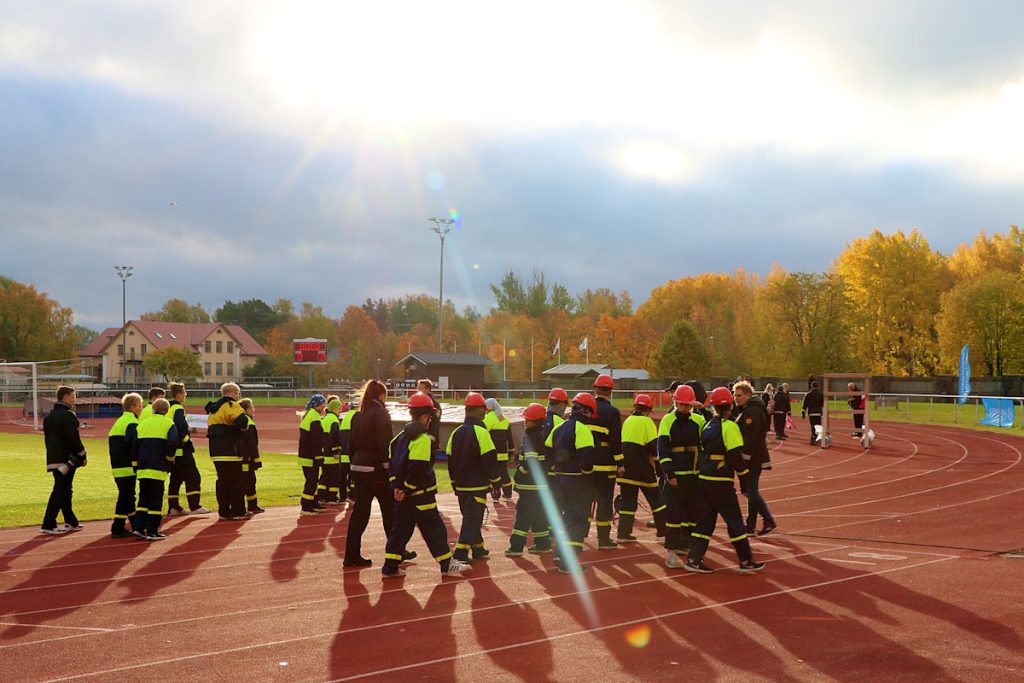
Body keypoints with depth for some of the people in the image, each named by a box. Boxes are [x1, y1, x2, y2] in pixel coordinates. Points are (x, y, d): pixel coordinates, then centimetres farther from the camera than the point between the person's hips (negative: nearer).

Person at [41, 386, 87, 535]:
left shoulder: (49, 416, 15)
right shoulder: (68, 415, -13)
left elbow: (47, 438, 19)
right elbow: (74, 438, -17)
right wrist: (82, 456, -7)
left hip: (53, 459, 9)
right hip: (66, 460, -9)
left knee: (64, 490, 16)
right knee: (60, 491, -5)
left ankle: (71, 522, 24)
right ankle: (48, 525, -7)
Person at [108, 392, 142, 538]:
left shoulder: (120, 421, 19)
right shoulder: (132, 423, -12)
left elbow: (112, 441, 20)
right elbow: (132, 443, -27)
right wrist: (135, 461, -19)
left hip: (117, 466, 10)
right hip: (127, 467, -10)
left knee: (128, 495, 15)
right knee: (125, 496, -5)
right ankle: (118, 529, -3)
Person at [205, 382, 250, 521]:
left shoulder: (214, 408, 18)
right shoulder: (231, 406, -10)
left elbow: (211, 428, 19)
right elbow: (242, 421, -24)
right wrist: (244, 427, -5)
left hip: (215, 450, 8)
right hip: (230, 450, -8)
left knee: (222, 480, 12)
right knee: (236, 481, 0)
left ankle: (224, 511, 13)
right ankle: (238, 512, 3)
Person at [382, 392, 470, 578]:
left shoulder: (401, 436, 11)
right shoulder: (423, 439, -16)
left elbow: (391, 462, 11)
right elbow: (418, 469, -23)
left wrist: (396, 486, 4)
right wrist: (407, 491, -16)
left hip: (402, 494, 8)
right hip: (420, 493, -8)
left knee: (401, 527, 12)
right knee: (434, 528, 1)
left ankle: (390, 567, 10)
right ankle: (447, 565, 9)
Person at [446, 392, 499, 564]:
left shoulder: (456, 432, 6)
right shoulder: (481, 432, -15)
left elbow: (450, 460, 12)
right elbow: (490, 461, -14)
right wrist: (496, 483, -4)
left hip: (461, 486, 7)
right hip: (477, 486, -7)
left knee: (471, 517, 20)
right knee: (473, 519, -5)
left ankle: (477, 548, 30)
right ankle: (461, 553, -13)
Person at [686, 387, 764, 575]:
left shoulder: (708, 426, 10)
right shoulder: (729, 427, -13)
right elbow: (736, 456, -16)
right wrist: (744, 480, -8)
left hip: (705, 479, 7)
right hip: (721, 481, -7)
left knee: (706, 519, 12)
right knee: (735, 520, 1)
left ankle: (694, 559, 9)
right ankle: (746, 561, 8)